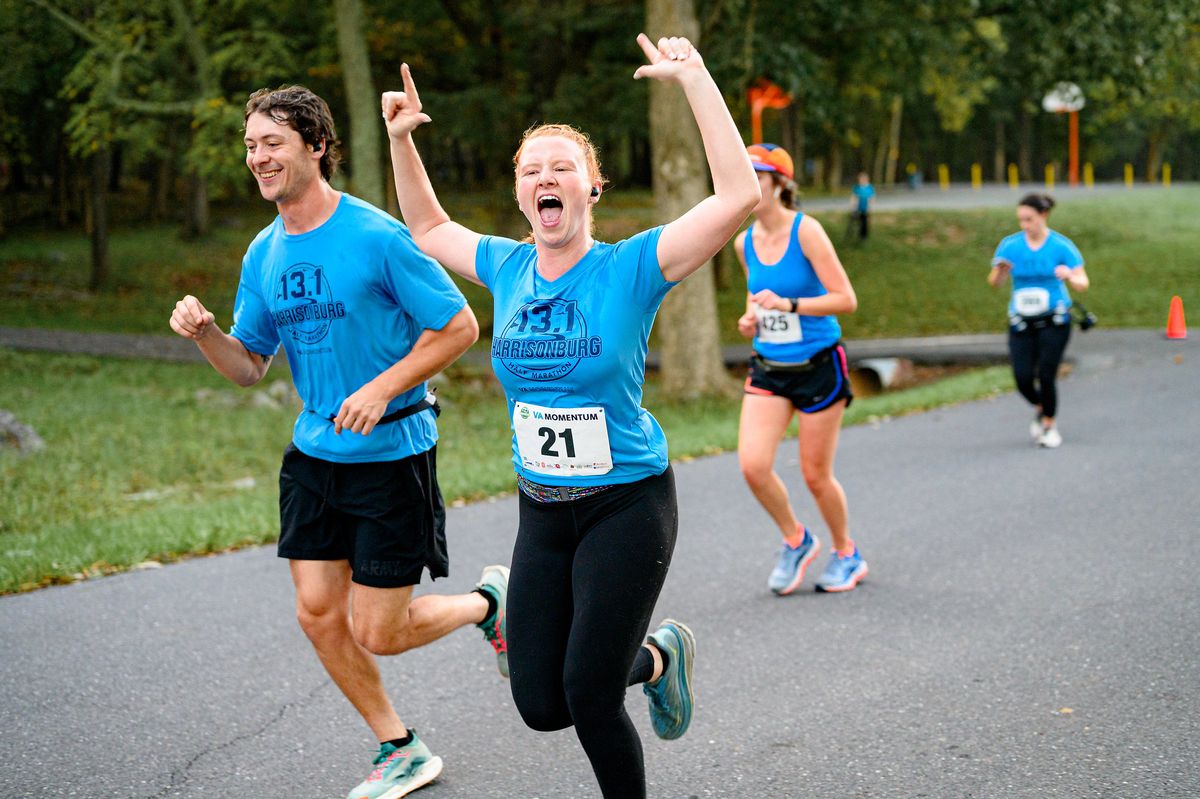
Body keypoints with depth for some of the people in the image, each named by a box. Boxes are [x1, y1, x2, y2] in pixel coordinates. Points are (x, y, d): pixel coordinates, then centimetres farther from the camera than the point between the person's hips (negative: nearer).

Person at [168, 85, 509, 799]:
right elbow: (249, 366, 10)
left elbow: (460, 326, -12)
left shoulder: (377, 236, -16)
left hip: (392, 452, -6)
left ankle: (490, 601, 27)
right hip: (314, 453, 6)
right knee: (318, 612, 5)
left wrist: (383, 388, -20)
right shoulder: (264, 255, 4)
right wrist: (204, 332, -10)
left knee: (377, 633, -3)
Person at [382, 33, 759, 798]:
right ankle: (658, 657, 33)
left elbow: (739, 195, -23)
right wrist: (402, 140, 12)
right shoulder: (508, 268, 3)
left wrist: (695, 79, -25)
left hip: (627, 506, -5)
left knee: (589, 695, -9)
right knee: (540, 703, 5)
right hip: (543, 510, 5)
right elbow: (429, 228, 23)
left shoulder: (631, 267, -11)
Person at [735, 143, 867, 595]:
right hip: (768, 368, 5)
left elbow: (846, 299, -18)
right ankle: (795, 540, 15)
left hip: (818, 366, -5)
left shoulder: (806, 231, -14)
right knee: (752, 465, -11)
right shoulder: (744, 243, 3)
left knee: (815, 475, 3)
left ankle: (846, 554, 29)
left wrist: (787, 304, -27)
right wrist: (750, 318, 1)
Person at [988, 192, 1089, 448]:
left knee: (1046, 375, -9)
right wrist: (1000, 270, -26)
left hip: (1054, 321, -2)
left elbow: (1083, 283, -9)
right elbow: (994, 282, -3)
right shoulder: (1010, 245, -2)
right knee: (1023, 379, -7)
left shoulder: (1061, 246, -7)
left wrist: (1070, 276, -32)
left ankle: (1050, 426, 15)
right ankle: (1040, 409, 28)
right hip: (1021, 323, 2)